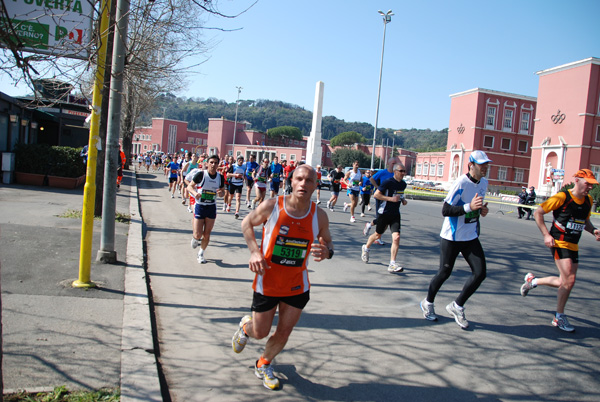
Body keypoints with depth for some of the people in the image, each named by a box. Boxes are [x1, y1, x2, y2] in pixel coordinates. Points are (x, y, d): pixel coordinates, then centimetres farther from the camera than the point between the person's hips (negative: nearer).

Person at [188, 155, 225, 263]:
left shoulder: (220, 177, 1)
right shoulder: (201, 174, -11)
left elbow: (223, 191, 13)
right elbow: (189, 186, -3)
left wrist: (221, 193, -12)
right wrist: (195, 192, -24)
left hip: (212, 207, 3)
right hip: (199, 206, -3)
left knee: (207, 234, 6)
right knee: (198, 234, -6)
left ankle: (201, 254, 27)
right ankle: (194, 238, 32)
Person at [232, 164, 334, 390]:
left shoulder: (319, 216, -9)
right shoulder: (271, 206, -16)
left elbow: (327, 243, 5)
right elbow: (247, 223, 0)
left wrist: (326, 251, -20)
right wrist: (254, 251, -14)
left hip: (297, 286, 3)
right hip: (267, 282, -2)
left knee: (284, 332, 12)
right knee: (260, 333, 11)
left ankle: (263, 365, 41)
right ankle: (245, 326, 49)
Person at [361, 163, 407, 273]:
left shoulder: (403, 184, 8)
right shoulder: (388, 182, -15)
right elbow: (376, 194, -17)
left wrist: (403, 200, 6)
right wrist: (391, 199, -22)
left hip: (395, 214, 5)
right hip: (384, 213, -5)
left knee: (396, 237, -12)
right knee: (378, 235, 13)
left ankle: (392, 265, -10)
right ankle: (366, 248, 45)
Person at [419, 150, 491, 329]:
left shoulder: (484, 182, 6)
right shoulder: (461, 183, -19)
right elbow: (445, 210, -21)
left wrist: (481, 210, 1)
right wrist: (469, 207, -31)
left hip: (471, 237, 7)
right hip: (451, 237, -7)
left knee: (480, 273, -2)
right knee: (445, 272, 5)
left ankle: (457, 306, 16)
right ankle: (428, 303, 29)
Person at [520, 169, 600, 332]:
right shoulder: (562, 197, -12)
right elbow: (538, 212, -9)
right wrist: (546, 235, -15)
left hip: (573, 245, 8)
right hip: (559, 243, -8)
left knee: (566, 282, 9)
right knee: (569, 280, -14)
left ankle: (533, 281, 32)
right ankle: (559, 317, 2)